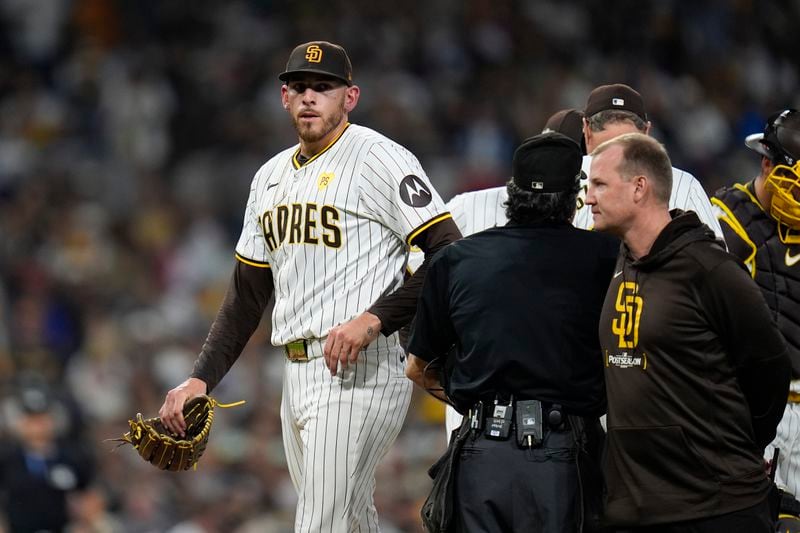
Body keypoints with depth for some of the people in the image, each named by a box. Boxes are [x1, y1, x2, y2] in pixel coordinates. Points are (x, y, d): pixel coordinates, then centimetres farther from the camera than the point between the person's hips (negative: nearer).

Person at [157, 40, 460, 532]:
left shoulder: (378, 158, -7)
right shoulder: (272, 176, 18)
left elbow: (449, 254, -14)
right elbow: (247, 294, 21)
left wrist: (375, 319, -23)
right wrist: (201, 379, 11)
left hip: (358, 374, -8)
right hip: (297, 376, 8)